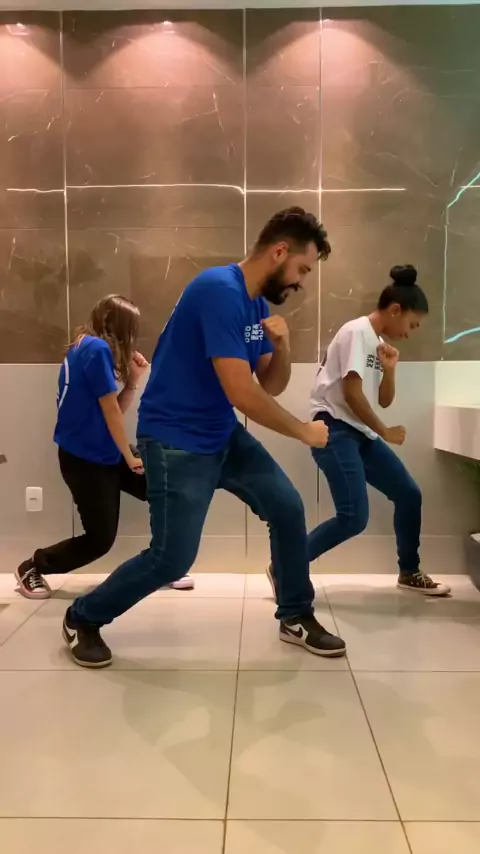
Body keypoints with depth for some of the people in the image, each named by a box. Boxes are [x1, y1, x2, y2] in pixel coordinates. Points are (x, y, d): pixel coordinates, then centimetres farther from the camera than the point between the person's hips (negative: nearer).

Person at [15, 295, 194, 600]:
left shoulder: (86, 346, 10)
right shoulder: (98, 349, -19)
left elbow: (117, 409, 11)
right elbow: (111, 412, -17)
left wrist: (133, 380, -2)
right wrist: (130, 458, -8)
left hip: (104, 454, 10)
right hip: (85, 459, -10)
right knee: (100, 539, -1)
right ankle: (32, 567, 19)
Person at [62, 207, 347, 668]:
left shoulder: (257, 302, 5)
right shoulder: (220, 290, -24)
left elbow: (271, 387, 9)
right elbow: (242, 393, -29)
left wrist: (282, 345, -12)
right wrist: (305, 431, -15)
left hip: (223, 435, 9)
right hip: (175, 441, -9)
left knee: (288, 508, 3)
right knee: (173, 558, -5)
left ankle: (296, 617, 22)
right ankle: (82, 618, 19)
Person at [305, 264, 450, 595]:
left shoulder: (379, 343, 16)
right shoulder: (357, 332, -12)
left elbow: (384, 401, 18)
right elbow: (352, 394, -18)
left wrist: (389, 369, -1)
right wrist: (385, 432, -8)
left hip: (362, 433, 9)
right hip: (335, 430, -9)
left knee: (409, 494, 8)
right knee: (355, 517, -17)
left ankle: (409, 572, 25)